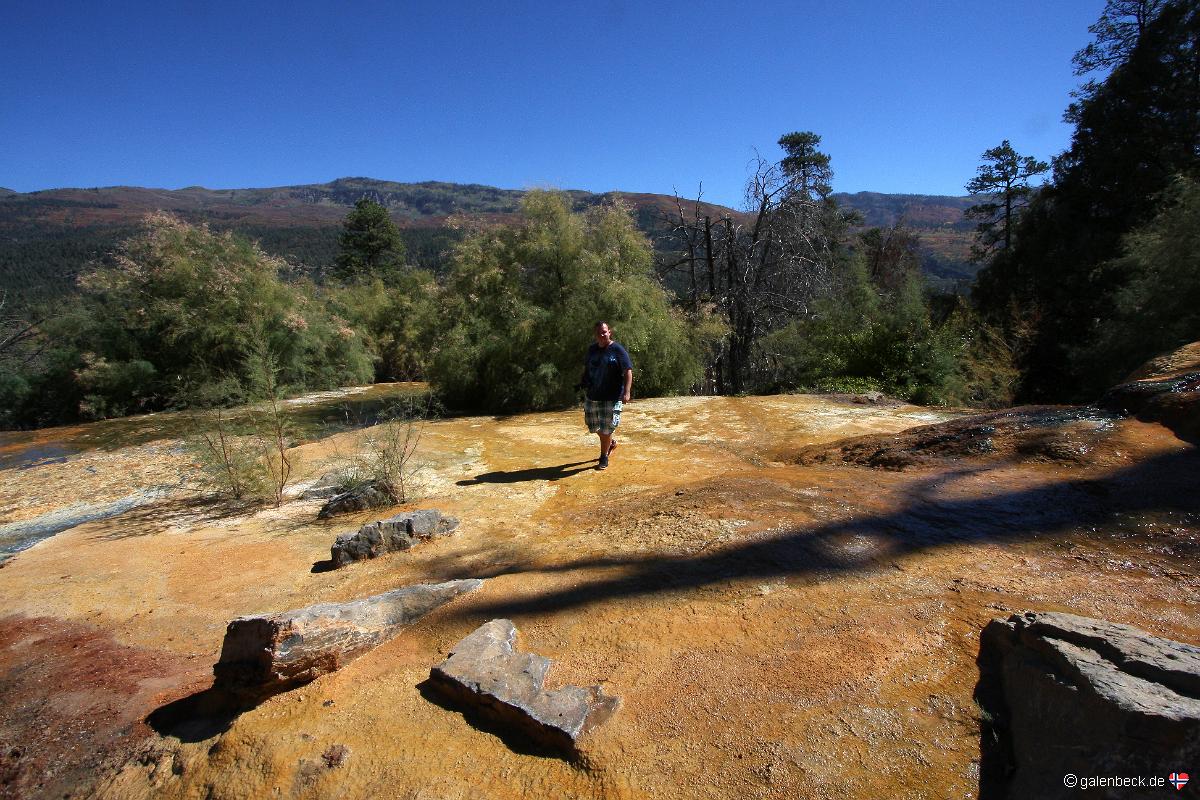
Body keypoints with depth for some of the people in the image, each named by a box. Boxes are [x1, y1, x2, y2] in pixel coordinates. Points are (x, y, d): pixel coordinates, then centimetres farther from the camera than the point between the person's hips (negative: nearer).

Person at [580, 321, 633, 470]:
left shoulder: (618, 350, -8)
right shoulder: (592, 349, 10)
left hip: (611, 397, -6)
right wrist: (583, 381, 7)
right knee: (593, 426, 14)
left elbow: (628, 371, -13)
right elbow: (586, 367, 25)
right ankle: (611, 441, 41)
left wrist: (626, 392, -23)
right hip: (592, 396, 6)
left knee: (606, 429, -2)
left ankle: (604, 458, 15)